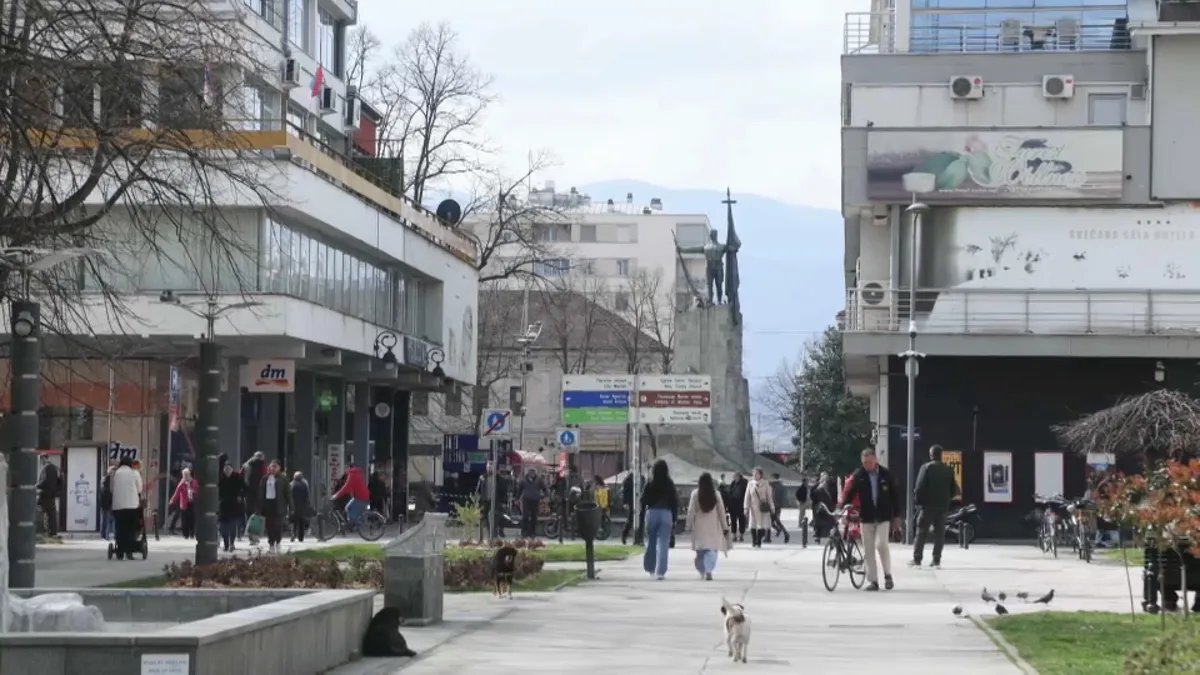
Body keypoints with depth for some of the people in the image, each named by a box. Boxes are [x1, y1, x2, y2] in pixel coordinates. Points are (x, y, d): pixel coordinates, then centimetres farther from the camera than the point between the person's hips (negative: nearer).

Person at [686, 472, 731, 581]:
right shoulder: (716, 494, -3)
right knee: (712, 549, -1)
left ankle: (702, 571, 21)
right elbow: (721, 511, 1)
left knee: (700, 550, 13)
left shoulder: (695, 494, -5)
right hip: (713, 527, 0)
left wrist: (689, 525, 4)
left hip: (699, 527, 0)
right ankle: (709, 571, -20)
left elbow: (691, 511, -4)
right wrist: (725, 527, 8)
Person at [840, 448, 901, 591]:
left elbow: (894, 495, 4)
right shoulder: (858, 475, -3)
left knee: (881, 544, -15)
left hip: (883, 517, -1)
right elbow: (849, 491, -6)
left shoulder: (885, 474, -1)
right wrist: (842, 504, -23)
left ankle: (887, 575, 5)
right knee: (868, 550, 2)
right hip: (866, 518, 1)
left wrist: (896, 516, 3)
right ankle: (872, 581, 9)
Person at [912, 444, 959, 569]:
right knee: (939, 533, 8)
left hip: (928, 505, -4)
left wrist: (917, 501, -2)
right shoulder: (948, 470, 5)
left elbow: (920, 487, -12)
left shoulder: (926, 468, -9)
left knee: (921, 532, 1)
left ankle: (917, 559, -2)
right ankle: (936, 559, 6)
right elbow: (954, 490, 7)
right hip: (943, 506, 4)